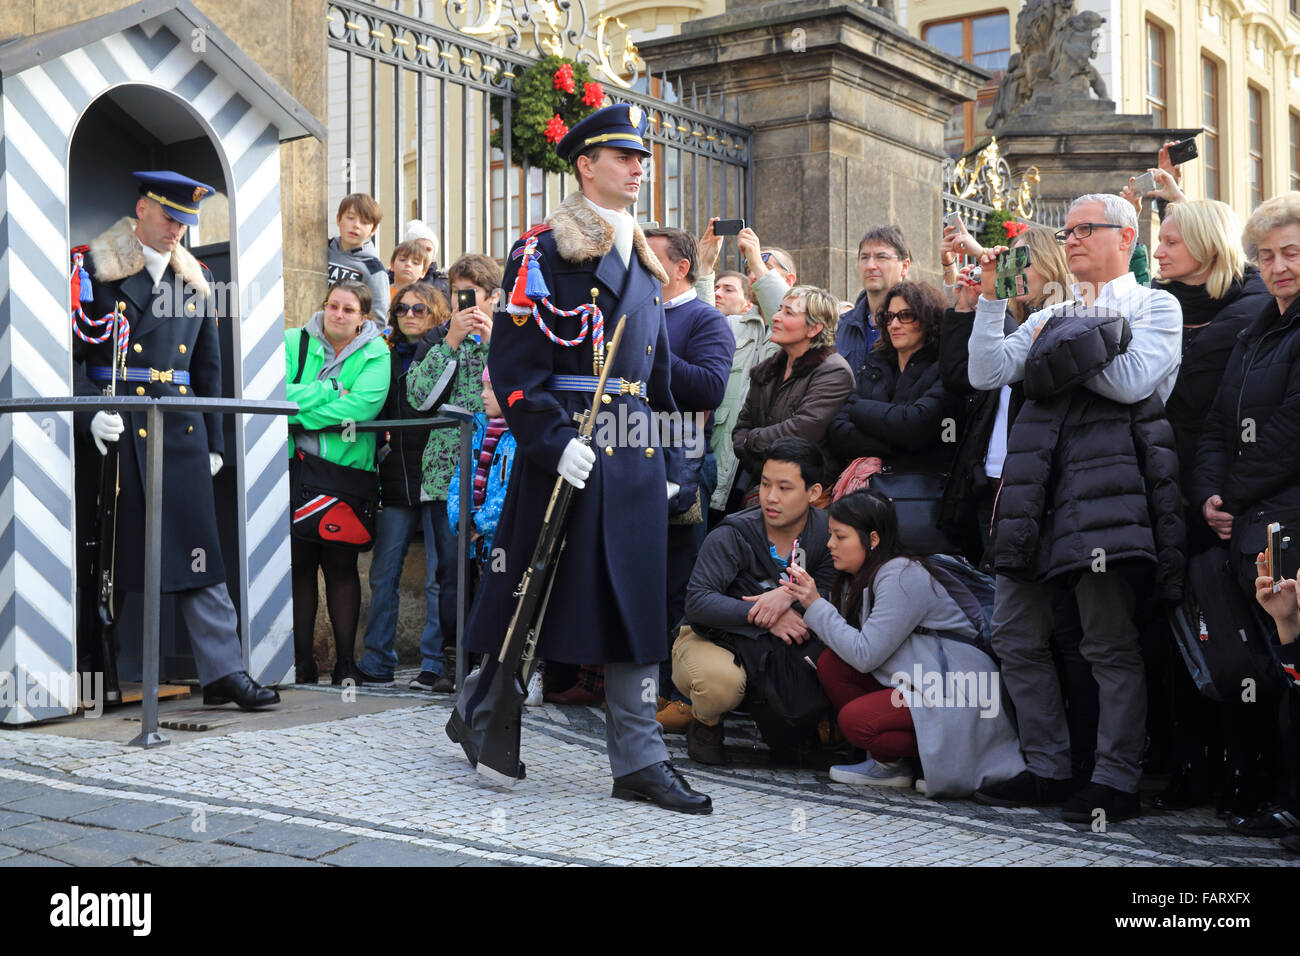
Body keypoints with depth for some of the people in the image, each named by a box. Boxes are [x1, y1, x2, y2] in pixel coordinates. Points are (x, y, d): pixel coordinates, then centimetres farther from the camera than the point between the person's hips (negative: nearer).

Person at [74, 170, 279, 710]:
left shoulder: (195, 279, 15)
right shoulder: (94, 270, 1)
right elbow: (69, 355, -4)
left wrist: (214, 443, 13)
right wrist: (91, 414, -19)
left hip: (182, 431, 4)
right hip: (116, 434, -3)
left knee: (200, 553, -2)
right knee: (106, 558, 3)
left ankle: (223, 673, -1)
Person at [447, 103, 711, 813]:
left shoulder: (643, 261, 18)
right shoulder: (543, 249, -4)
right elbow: (514, 362, -12)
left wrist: (666, 460, 19)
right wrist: (553, 441, -20)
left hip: (635, 453, 7)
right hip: (567, 451, -6)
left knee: (637, 605, 4)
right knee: (537, 592, 3)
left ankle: (638, 762, 8)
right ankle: (478, 711, 27)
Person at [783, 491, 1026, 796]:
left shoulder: (903, 577, -18)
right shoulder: (860, 576, 11)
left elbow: (865, 655, -23)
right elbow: (846, 642, 3)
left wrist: (816, 605, -17)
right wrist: (802, 598, -9)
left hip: (959, 695, -10)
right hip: (915, 681, 10)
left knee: (855, 719, -24)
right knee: (830, 663, -4)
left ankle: (953, 758, -5)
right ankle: (889, 764, 3)